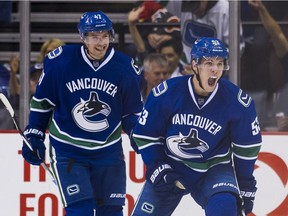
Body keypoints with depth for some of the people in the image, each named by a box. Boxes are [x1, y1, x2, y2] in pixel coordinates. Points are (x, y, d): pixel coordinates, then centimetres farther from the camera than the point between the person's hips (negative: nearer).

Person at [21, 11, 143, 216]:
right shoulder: (59, 61, -13)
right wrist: (34, 136, 1)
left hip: (108, 151, 3)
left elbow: (133, 114, 5)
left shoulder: (125, 68, -7)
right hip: (68, 150, -2)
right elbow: (41, 101, 2)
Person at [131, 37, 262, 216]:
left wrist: (245, 186, 3)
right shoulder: (166, 93, -18)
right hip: (170, 168, 1)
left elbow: (247, 145, -1)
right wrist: (158, 169, -13)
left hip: (214, 169, -1)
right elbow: (145, 135, -6)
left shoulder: (237, 100, -16)